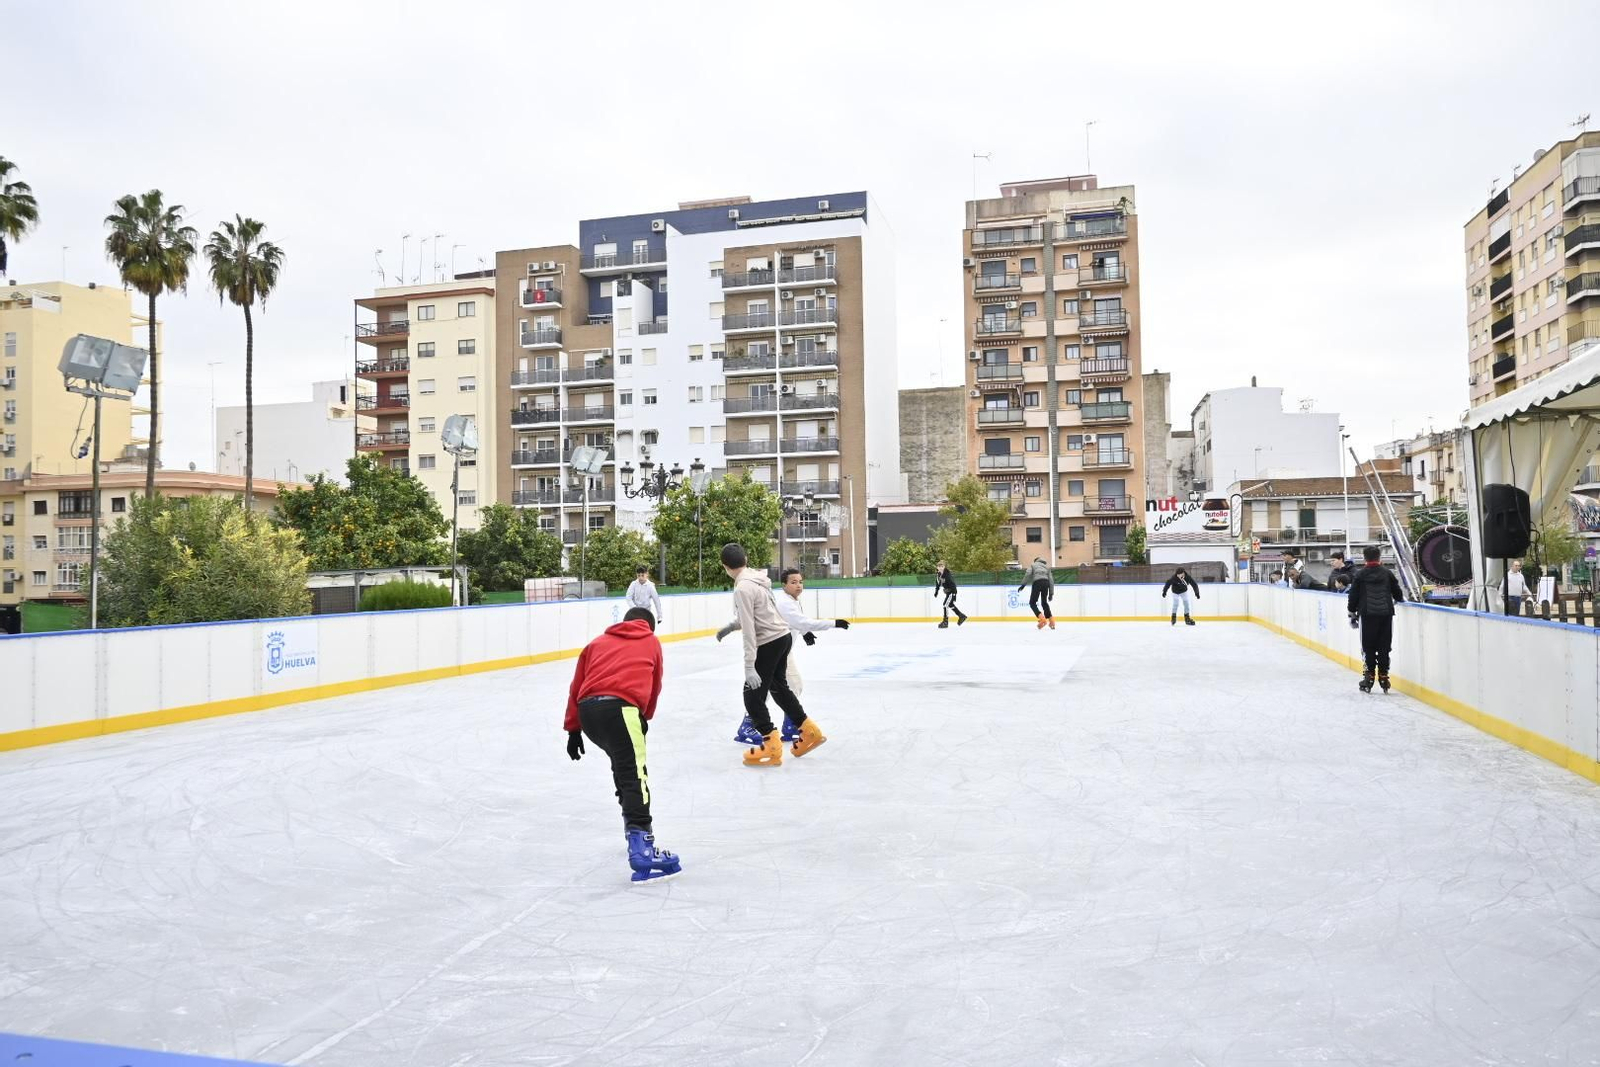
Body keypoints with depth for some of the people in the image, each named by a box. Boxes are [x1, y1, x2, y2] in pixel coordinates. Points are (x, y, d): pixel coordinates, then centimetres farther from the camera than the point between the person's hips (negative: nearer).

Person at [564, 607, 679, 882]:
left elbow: (576, 686, 24)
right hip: (619, 707, -5)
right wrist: (645, 717, 42)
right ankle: (641, 849, -26)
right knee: (635, 775, -13)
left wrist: (573, 729, 26)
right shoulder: (652, 642, 26)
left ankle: (634, 826, 31)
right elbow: (654, 686, 28)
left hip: (586, 710, 5)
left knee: (623, 766, 25)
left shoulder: (597, 643, 30)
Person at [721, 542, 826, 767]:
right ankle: (809, 730, 34)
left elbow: (749, 629, -24)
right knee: (779, 687, 25)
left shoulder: (742, 588, -21)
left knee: (753, 696, 0)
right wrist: (729, 627, 28)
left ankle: (772, 747, 2)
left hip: (769, 643, -9)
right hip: (783, 636, 9)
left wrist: (749, 666, -24)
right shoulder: (757, 578, 5)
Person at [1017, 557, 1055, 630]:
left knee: (1032, 602, 3)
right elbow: (1051, 580, 19)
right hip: (1046, 583, 4)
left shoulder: (1033, 565, 21)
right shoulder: (1047, 567, 29)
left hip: (1037, 582, -4)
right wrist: (1051, 593, 17)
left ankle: (1042, 618, -15)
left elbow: (1028, 574, 0)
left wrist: (1023, 585, -2)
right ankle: (1051, 620, 15)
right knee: (1044, 602, 21)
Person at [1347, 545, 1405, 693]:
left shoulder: (1360, 574, -1)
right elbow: (1398, 594, 10)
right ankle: (1383, 677, 9)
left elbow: (1353, 596, 1)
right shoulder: (1387, 573, 3)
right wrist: (1398, 600, 34)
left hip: (1367, 615, -2)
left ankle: (1368, 677, 2)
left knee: (1368, 647, 4)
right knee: (1384, 647, 8)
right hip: (1386, 614, 2)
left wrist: (1352, 614, 12)